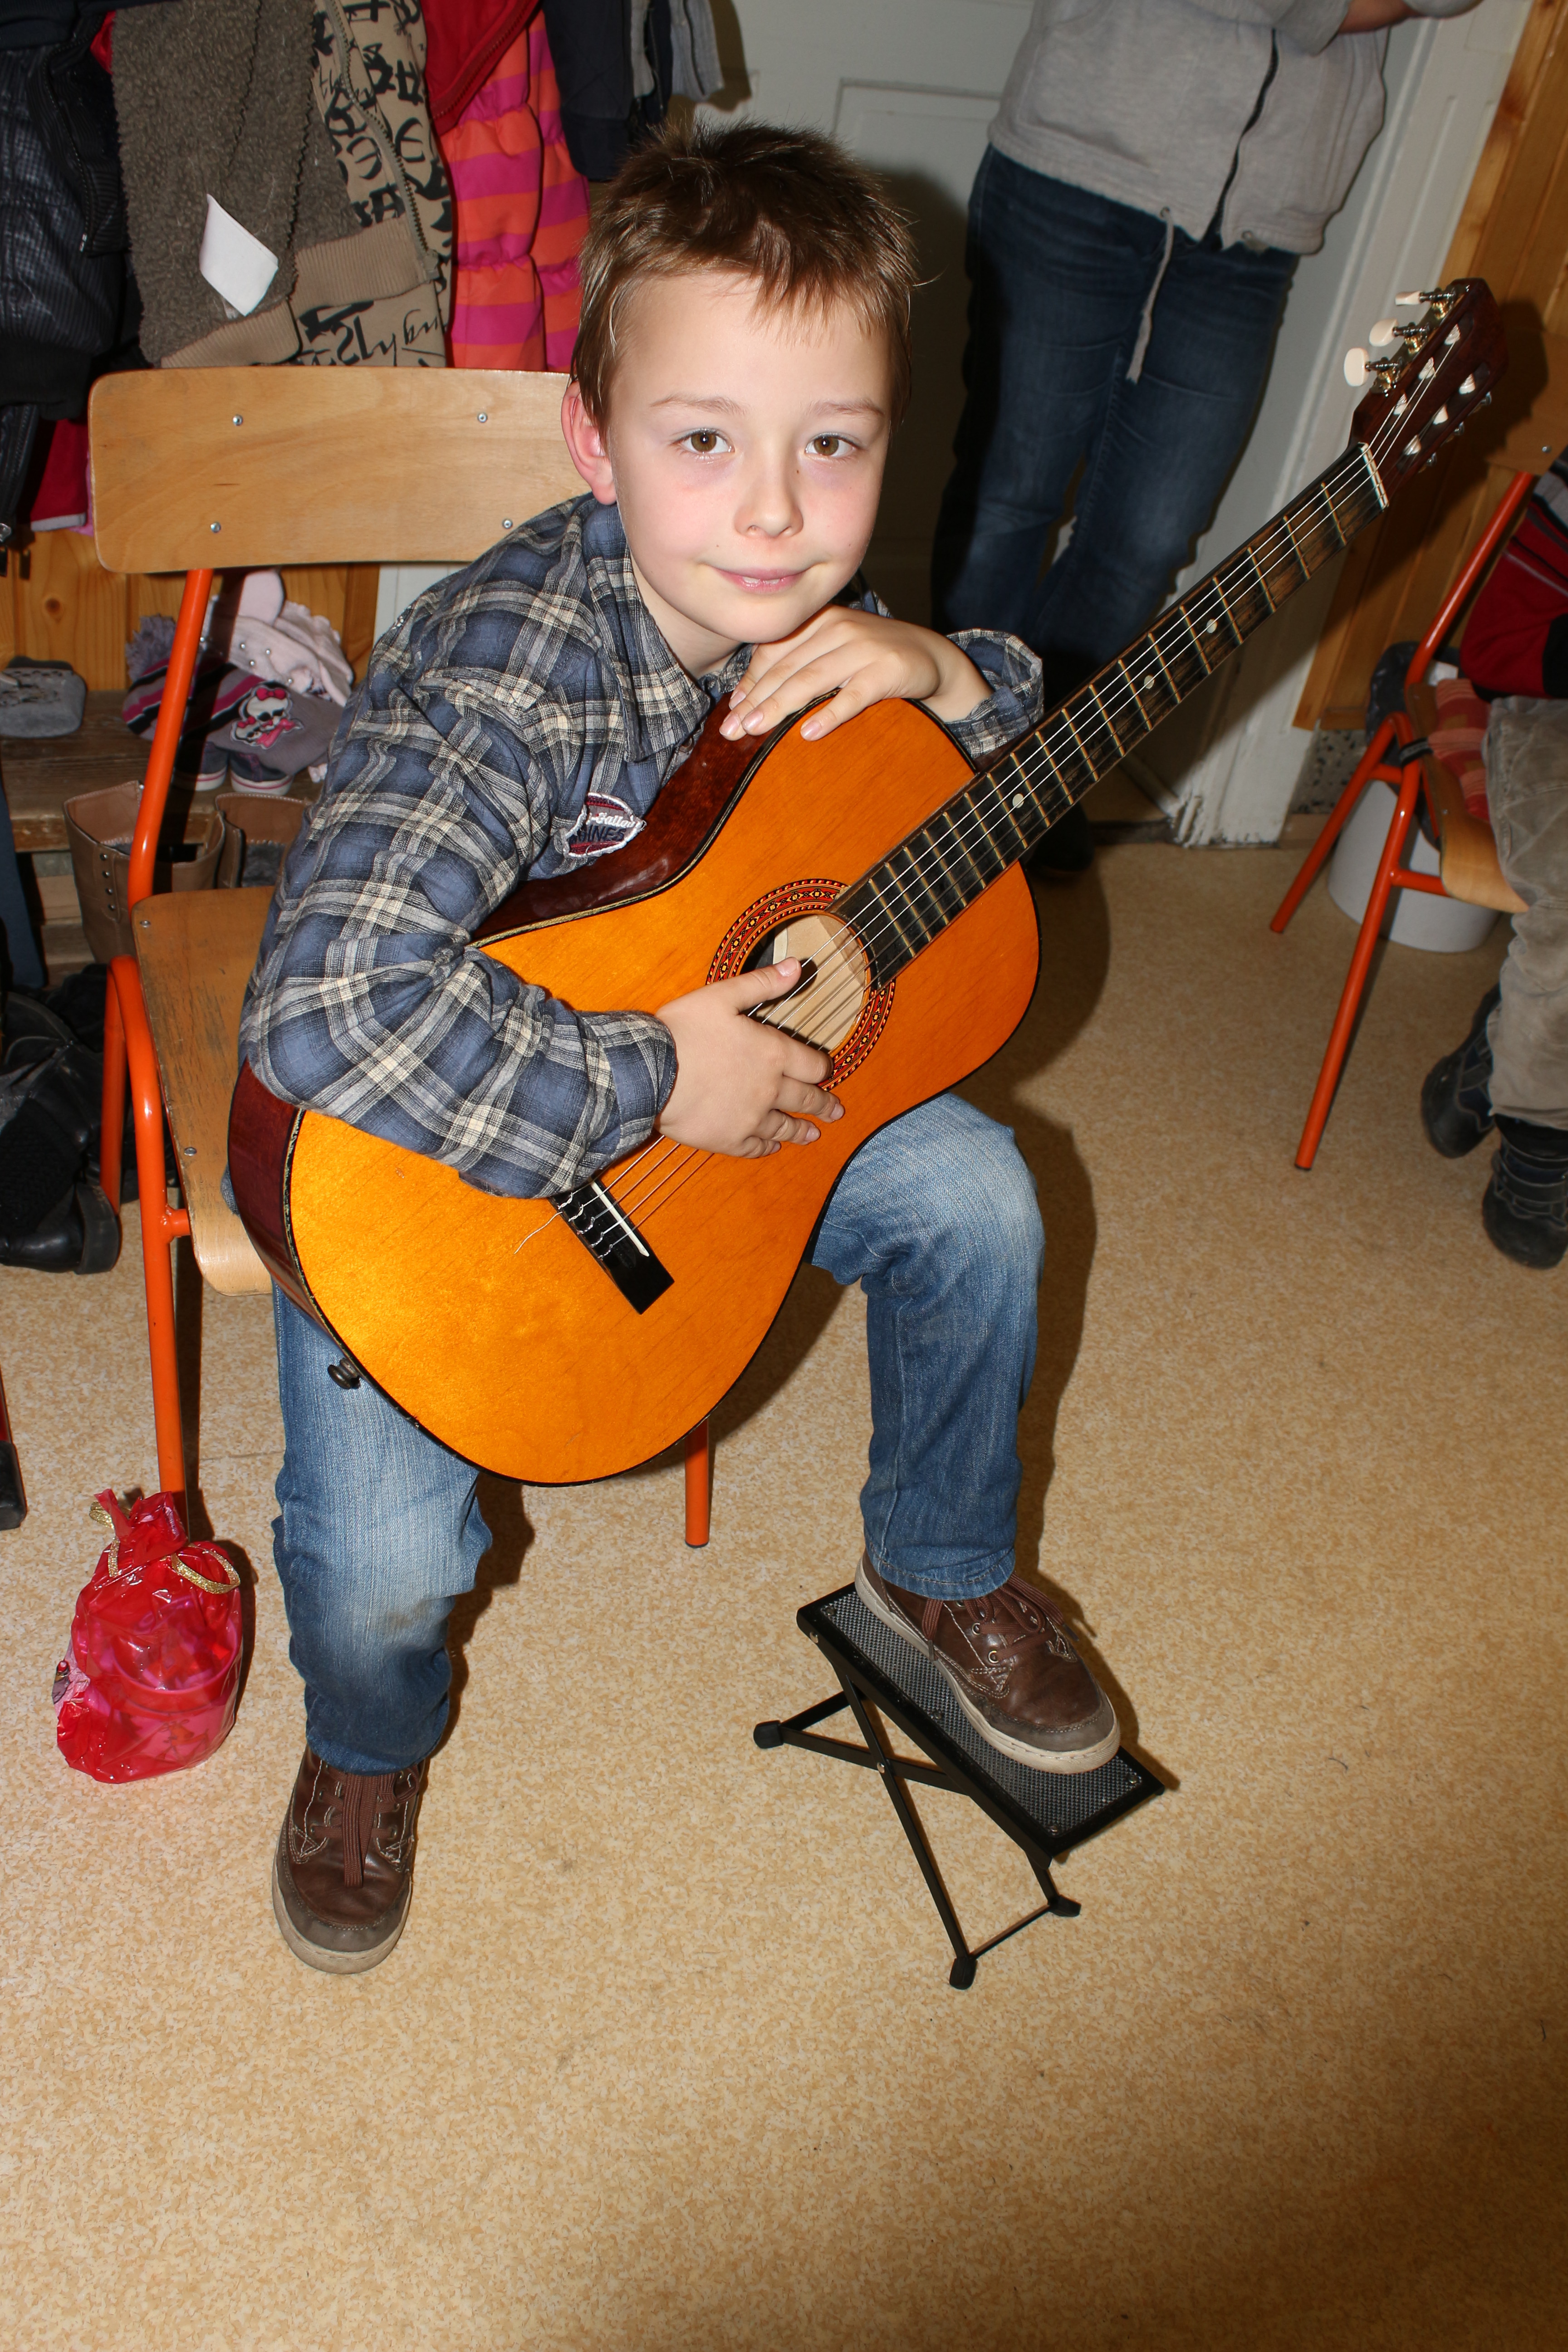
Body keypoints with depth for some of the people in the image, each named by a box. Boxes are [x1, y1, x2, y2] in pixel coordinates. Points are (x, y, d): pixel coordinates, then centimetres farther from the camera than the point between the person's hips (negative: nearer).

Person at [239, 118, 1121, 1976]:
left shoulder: (814, 625, -11)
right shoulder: (508, 668, -33)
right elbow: (325, 1009, -46)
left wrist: (952, 679, -18)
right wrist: (652, 1082, -35)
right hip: (411, 1163, -5)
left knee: (973, 1196, 1)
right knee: (384, 1569, -17)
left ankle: (940, 1571, 27)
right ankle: (367, 1746, 24)